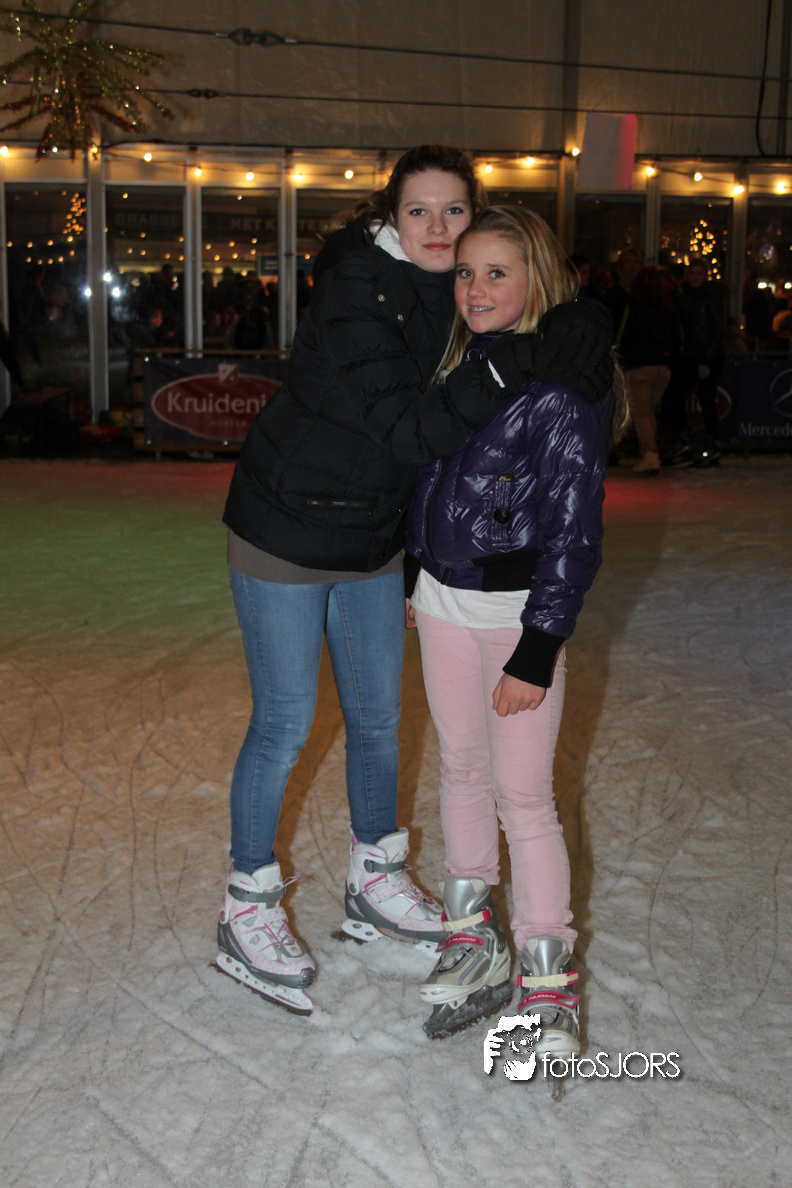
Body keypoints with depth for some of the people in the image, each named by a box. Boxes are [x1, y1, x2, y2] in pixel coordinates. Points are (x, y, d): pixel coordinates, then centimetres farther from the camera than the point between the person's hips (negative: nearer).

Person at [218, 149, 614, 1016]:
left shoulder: (452, 296, 1)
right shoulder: (354, 299, -23)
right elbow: (408, 431, -34)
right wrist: (506, 368, -41)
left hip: (373, 539, 7)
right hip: (285, 533, -7)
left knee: (378, 717, 15)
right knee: (284, 725, 1)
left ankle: (374, 885, 35)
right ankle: (246, 913, 19)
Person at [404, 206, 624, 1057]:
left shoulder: (563, 386, -17)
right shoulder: (459, 360, 6)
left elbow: (574, 528, -17)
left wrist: (537, 653, -18)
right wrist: (414, 576, 22)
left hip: (520, 609, -7)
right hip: (444, 600, 7)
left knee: (522, 794, -4)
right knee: (461, 770, 14)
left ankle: (548, 984, 9)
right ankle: (473, 941, 28)